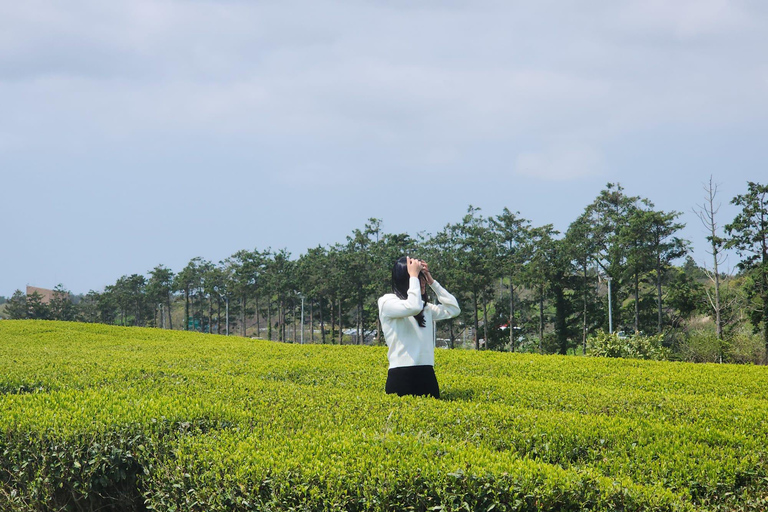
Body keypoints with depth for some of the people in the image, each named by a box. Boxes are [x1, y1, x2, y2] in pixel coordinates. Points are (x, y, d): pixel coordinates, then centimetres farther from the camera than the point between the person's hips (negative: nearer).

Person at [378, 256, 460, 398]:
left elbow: (454, 309, 16)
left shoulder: (425, 307, 19)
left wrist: (432, 282, 13)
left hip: (427, 375, 6)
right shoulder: (388, 301, -2)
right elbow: (413, 307, -21)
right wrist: (414, 275, -9)